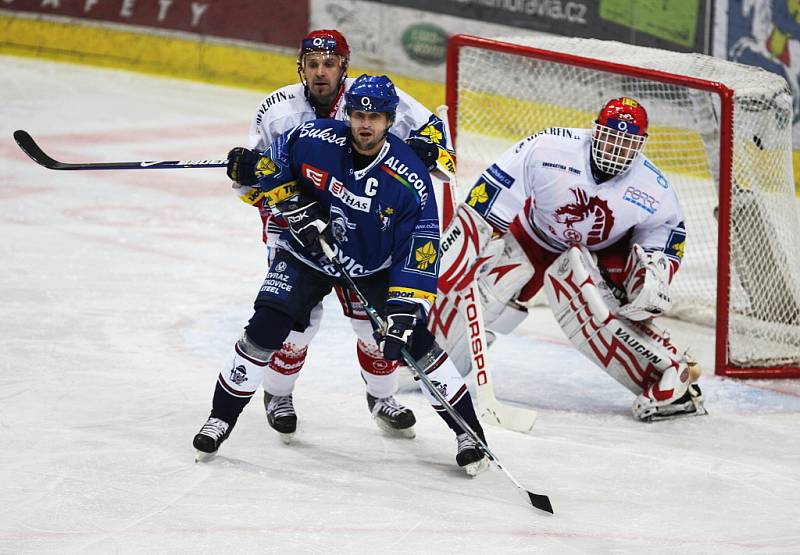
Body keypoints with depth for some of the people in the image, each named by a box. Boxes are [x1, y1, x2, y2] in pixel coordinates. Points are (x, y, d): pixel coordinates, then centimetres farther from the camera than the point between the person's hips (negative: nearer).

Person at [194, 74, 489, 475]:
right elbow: (269, 167, -2)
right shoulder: (312, 140, -21)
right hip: (308, 253, 1)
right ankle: (222, 416, 6)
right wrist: (296, 209, -15)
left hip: (375, 267, -1)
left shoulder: (409, 179, -24)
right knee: (265, 330, -11)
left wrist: (403, 313, -31)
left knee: (415, 341, -9)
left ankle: (468, 430, 5)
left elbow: (418, 254, -23)